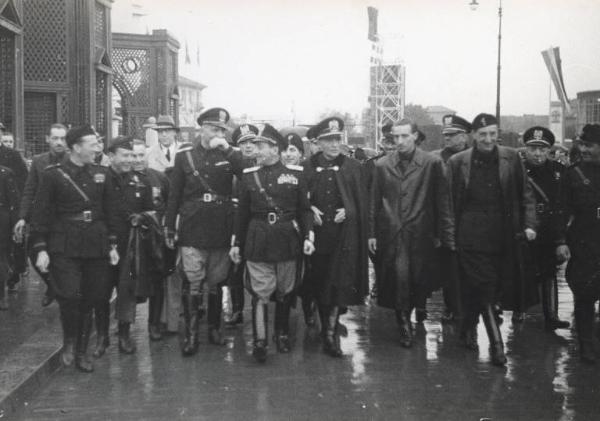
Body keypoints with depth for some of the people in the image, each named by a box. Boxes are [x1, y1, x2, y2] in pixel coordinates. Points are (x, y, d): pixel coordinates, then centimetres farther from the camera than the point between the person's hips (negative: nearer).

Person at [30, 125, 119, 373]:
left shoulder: (101, 174, 8)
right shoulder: (53, 174, -4)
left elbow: (110, 211, 13)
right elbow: (41, 213, -3)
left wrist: (112, 245, 9)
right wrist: (41, 249, -8)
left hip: (96, 247, 4)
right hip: (64, 247, -4)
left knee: (90, 300, 7)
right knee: (70, 296, -13)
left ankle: (81, 352, 21)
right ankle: (69, 342, 14)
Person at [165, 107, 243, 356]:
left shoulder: (229, 156, 5)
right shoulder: (184, 156, 3)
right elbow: (174, 194, 5)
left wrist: (228, 150, -19)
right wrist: (170, 229, 3)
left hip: (221, 232, 2)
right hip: (192, 231, -1)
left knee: (216, 284, 11)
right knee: (192, 284, -5)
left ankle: (214, 328, 26)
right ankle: (191, 335, 2)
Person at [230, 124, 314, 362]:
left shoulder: (295, 174, 1)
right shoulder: (249, 175, 5)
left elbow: (305, 209, 3)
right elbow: (243, 212, 9)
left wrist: (308, 236, -7)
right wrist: (236, 243, 9)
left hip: (288, 241, 0)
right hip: (257, 242, 0)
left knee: (285, 292, 10)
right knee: (260, 293, -5)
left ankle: (282, 334, 28)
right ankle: (260, 342, -3)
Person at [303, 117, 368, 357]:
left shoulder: (352, 167, 4)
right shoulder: (307, 167, 5)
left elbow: (361, 202, 6)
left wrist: (347, 212, -10)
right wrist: (310, 210, -10)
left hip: (344, 235, -1)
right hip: (317, 233, 2)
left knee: (340, 282, -9)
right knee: (319, 282, 8)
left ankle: (330, 332, -7)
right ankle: (329, 329, 25)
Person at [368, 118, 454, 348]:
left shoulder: (432, 163, 0)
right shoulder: (382, 165, 6)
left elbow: (442, 201, 1)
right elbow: (374, 202, 8)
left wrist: (444, 234, -2)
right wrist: (371, 233, 5)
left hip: (421, 233, 0)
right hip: (391, 234, 1)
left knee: (420, 278, 5)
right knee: (399, 278, -6)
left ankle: (419, 303, 36)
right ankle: (405, 325, 9)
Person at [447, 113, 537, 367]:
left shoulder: (511, 159, 3)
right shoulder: (457, 162, -1)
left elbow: (526, 195, 6)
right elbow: (449, 202, 2)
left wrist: (529, 224, -4)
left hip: (504, 236, 2)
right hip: (472, 236, -2)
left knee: (476, 289, 11)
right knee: (484, 288, -6)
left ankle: (468, 329, 34)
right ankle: (496, 343, 1)